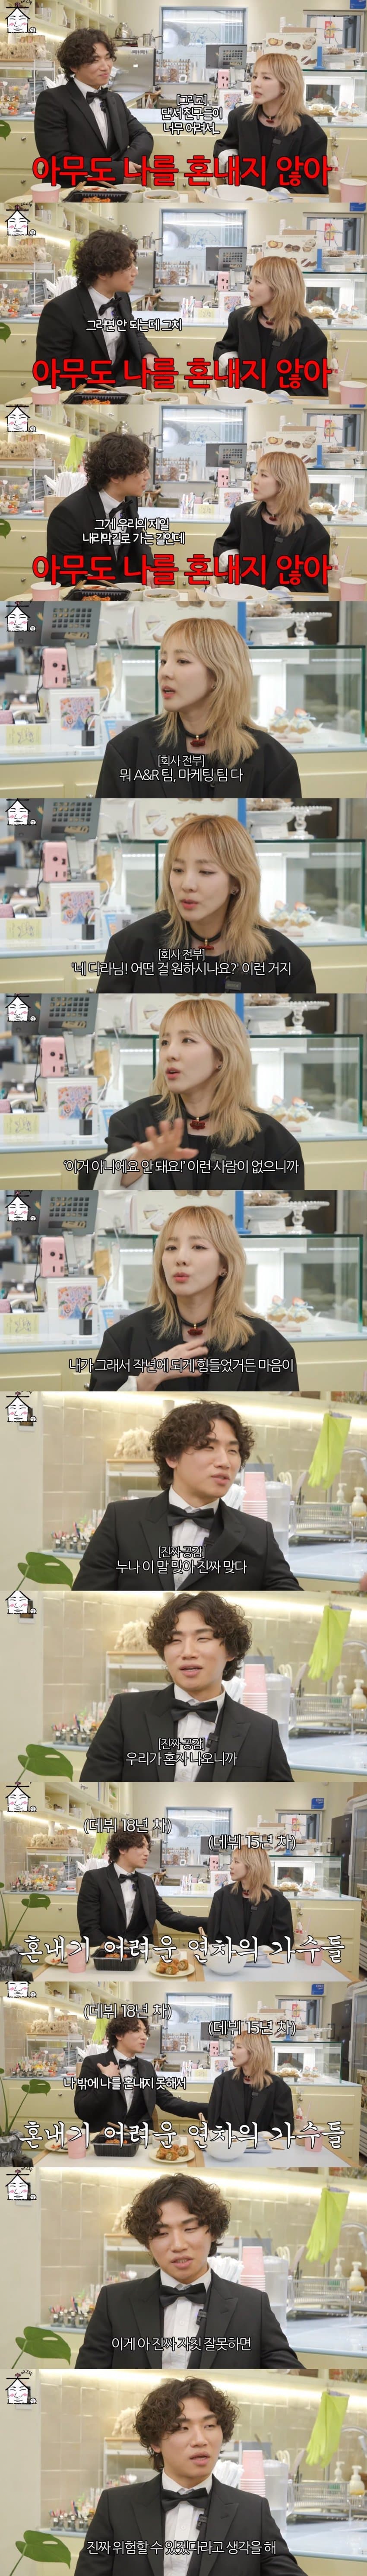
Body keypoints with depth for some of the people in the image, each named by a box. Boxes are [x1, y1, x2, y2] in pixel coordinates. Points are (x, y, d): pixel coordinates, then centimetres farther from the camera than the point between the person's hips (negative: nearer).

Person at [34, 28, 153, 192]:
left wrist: (126, 165, -11)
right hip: (70, 196, -5)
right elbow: (58, 162, -13)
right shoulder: (52, 101, -4)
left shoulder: (116, 101, 18)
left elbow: (143, 137, 12)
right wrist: (119, 170, -14)